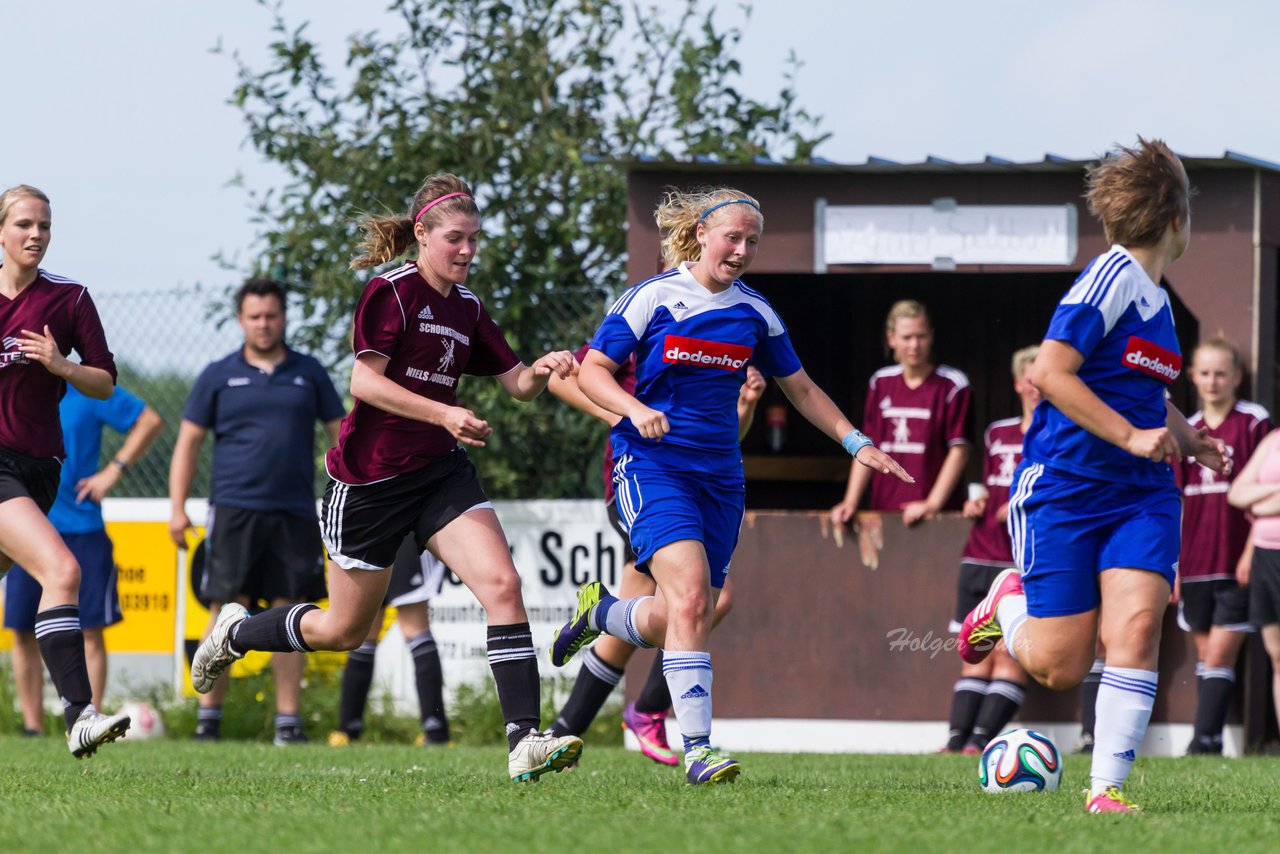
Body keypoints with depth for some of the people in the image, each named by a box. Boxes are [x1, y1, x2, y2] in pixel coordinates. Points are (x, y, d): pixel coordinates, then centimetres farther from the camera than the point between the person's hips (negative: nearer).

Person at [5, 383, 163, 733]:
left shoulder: (88, 390, -1)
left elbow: (150, 422, 4)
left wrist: (114, 471, -4)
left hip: (82, 531, -2)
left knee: (90, 632, -4)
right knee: (24, 635, 2)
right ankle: (32, 728, 10)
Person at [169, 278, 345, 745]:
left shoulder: (309, 373, 11)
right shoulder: (219, 376, 6)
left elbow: (340, 434, 14)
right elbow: (189, 441, 7)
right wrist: (177, 508, -1)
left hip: (294, 513, 2)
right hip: (234, 509, -2)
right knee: (226, 611, -6)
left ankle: (289, 721, 5)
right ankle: (208, 718, -1)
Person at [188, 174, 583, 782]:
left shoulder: (467, 308, 10)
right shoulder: (392, 292, -12)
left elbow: (515, 382, 15)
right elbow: (365, 380, -21)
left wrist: (544, 371, -8)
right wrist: (444, 414, -29)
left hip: (441, 473, 6)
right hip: (371, 478, -6)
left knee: (501, 583, -17)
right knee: (344, 630, 8)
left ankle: (524, 739, -22)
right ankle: (235, 632, 37)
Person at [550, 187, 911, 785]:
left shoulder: (755, 313, 11)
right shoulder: (654, 297, -3)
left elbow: (799, 388, 21)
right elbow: (592, 371, -2)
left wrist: (856, 443, 12)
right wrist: (636, 409, -21)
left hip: (720, 475, 5)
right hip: (652, 463, -5)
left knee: (669, 623, 2)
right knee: (690, 594, -24)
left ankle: (600, 611, 37)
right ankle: (697, 750, -25)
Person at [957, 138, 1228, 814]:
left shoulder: (1155, 295, 16)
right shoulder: (1113, 277, -12)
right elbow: (1050, 372, -21)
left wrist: (1190, 440, 20)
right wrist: (1132, 436, -21)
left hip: (1142, 494, 7)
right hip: (1064, 489, -7)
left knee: (1136, 624, -16)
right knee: (1058, 667, -5)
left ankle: (1106, 788, -10)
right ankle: (1008, 601, 29)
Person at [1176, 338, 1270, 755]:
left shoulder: (1254, 423, -4)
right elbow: (1179, 504, 14)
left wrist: (1251, 553, -14)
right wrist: (1174, 564, 10)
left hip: (1236, 565, -5)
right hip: (1196, 565, 5)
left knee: (1220, 655, -9)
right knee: (1205, 655, 8)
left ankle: (1205, 741, -12)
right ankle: (1208, 741, 12)